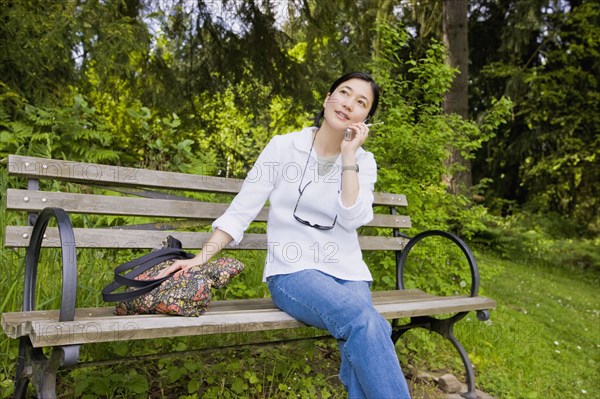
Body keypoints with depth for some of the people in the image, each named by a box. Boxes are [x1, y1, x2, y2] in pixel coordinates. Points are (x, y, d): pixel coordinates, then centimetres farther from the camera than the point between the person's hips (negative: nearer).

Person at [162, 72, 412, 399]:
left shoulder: (363, 162, 7)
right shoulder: (283, 146, 1)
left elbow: (353, 219, -11)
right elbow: (241, 210, -1)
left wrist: (348, 155, -10)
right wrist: (200, 258, -10)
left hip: (346, 273, 3)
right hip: (292, 271, -3)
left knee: (359, 339, -29)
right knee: (365, 320, -31)